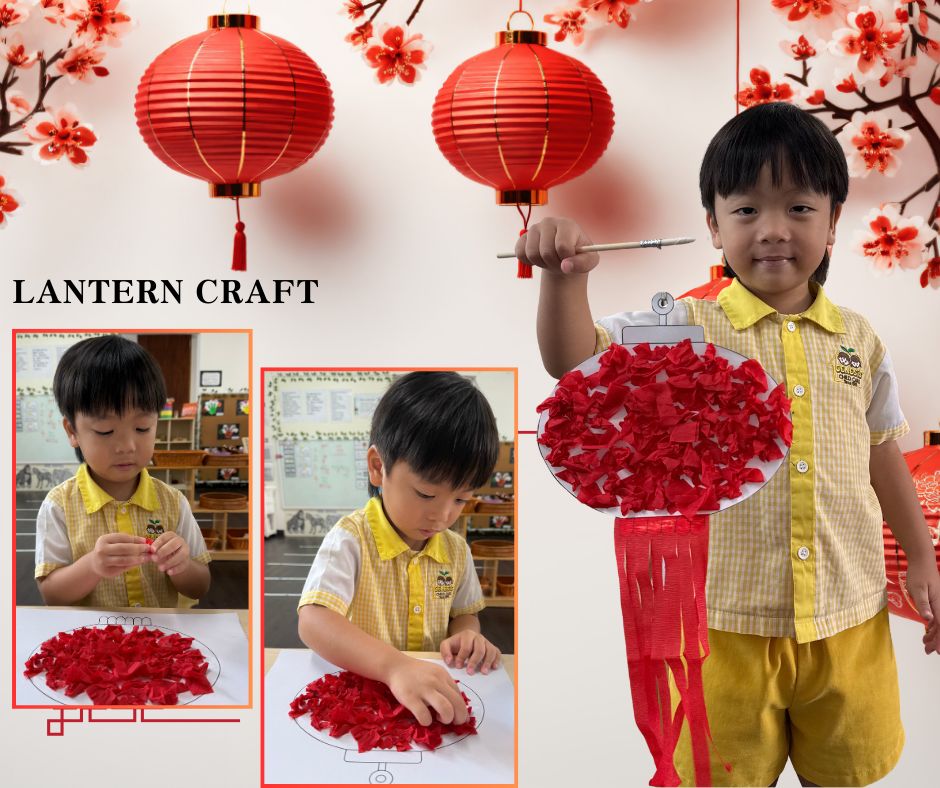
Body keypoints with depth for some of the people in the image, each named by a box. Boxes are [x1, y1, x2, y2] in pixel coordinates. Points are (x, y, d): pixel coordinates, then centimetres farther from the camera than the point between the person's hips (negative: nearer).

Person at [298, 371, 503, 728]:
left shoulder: (455, 549, 6)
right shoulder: (351, 540, -13)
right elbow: (313, 622, -27)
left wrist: (466, 634, -5)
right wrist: (395, 666, -42)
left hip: (431, 698, 5)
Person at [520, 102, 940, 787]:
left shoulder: (857, 339, 3)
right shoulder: (690, 330, -6)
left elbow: (883, 454, 13)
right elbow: (573, 360, -17)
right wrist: (565, 278, -34)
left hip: (849, 620, 3)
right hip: (727, 621, -2)